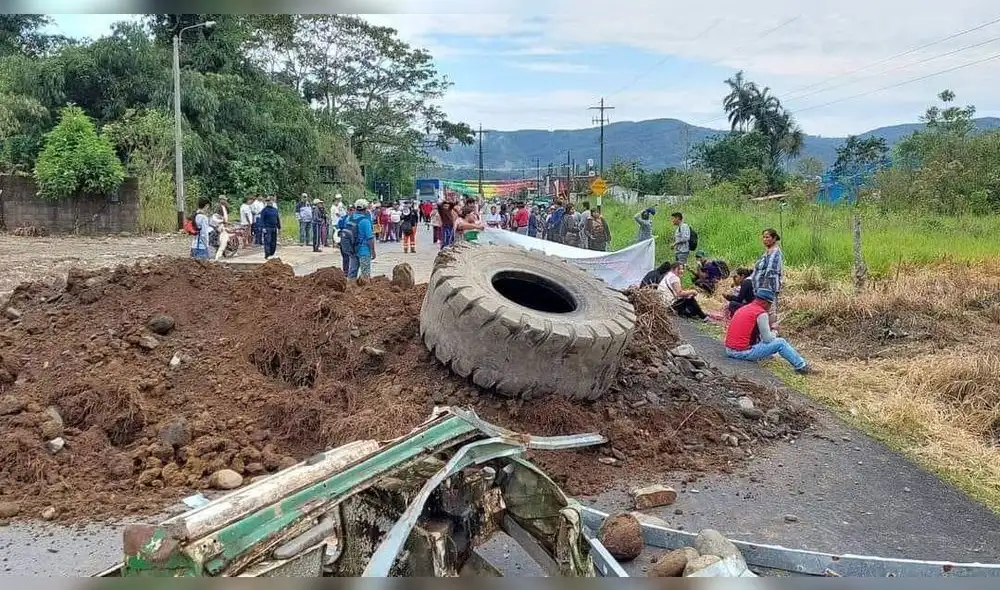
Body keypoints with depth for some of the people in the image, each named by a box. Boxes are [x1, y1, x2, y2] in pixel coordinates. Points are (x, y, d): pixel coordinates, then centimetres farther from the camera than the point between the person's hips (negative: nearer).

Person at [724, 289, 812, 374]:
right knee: (781, 343, 4)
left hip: (729, 351, 8)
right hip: (743, 353, -8)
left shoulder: (743, 309, 13)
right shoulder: (761, 313, -11)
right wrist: (774, 332, 14)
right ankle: (801, 366, 18)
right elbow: (768, 339, -7)